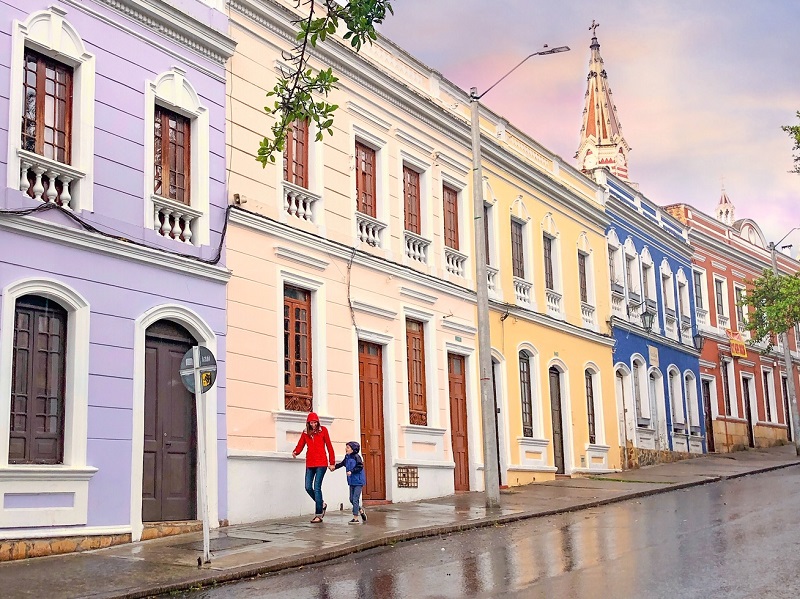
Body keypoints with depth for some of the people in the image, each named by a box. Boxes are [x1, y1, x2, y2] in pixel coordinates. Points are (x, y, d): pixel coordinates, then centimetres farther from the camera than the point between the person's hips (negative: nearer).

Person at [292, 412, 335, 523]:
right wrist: (295, 452, -19)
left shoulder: (323, 430, 2)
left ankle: (319, 515, -6)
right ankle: (321, 504, 25)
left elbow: (329, 446, 4)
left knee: (317, 487, -10)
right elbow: (300, 445, 4)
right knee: (308, 487, 0)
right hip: (310, 463, 4)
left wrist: (332, 462, 3)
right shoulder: (305, 433, 10)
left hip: (321, 463, -4)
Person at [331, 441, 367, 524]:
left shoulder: (356, 457, -15)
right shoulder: (347, 457, 7)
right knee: (351, 499, 12)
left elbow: (360, 467, -20)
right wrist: (335, 467, 23)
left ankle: (355, 518, -2)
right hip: (352, 482, 8)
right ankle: (361, 511, 32)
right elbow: (342, 463, 23)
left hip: (358, 481, -8)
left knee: (355, 499, -7)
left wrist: (351, 471, -23)